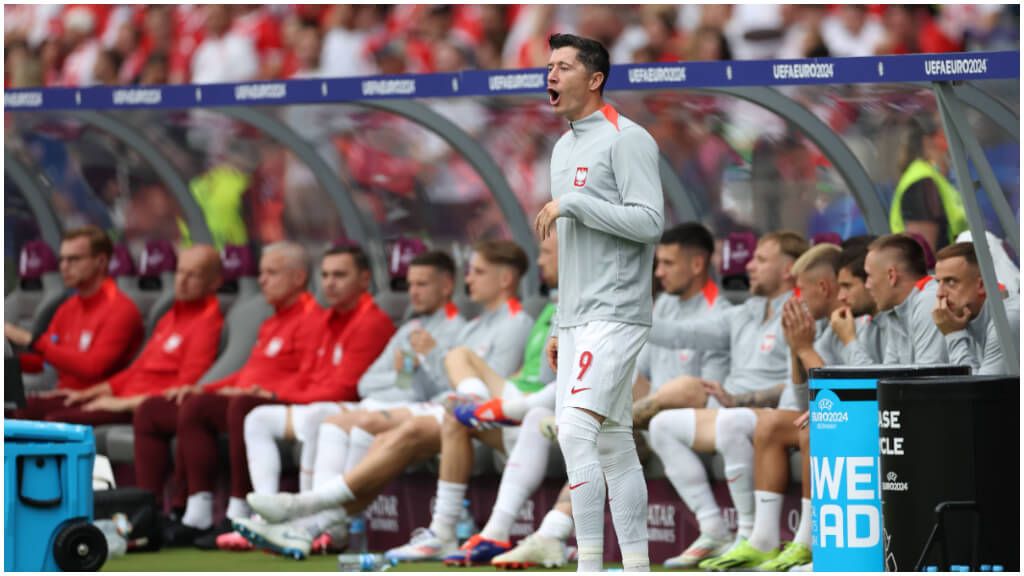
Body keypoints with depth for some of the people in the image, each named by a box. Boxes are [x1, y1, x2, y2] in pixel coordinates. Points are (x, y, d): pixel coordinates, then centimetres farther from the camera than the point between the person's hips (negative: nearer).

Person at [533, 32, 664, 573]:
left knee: (575, 428, -20)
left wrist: (571, 203, -16)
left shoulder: (627, 139, -8)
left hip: (616, 315, -9)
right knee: (612, 444, 7)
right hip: (579, 323, 9)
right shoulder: (564, 148, 20)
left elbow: (649, 222, -18)